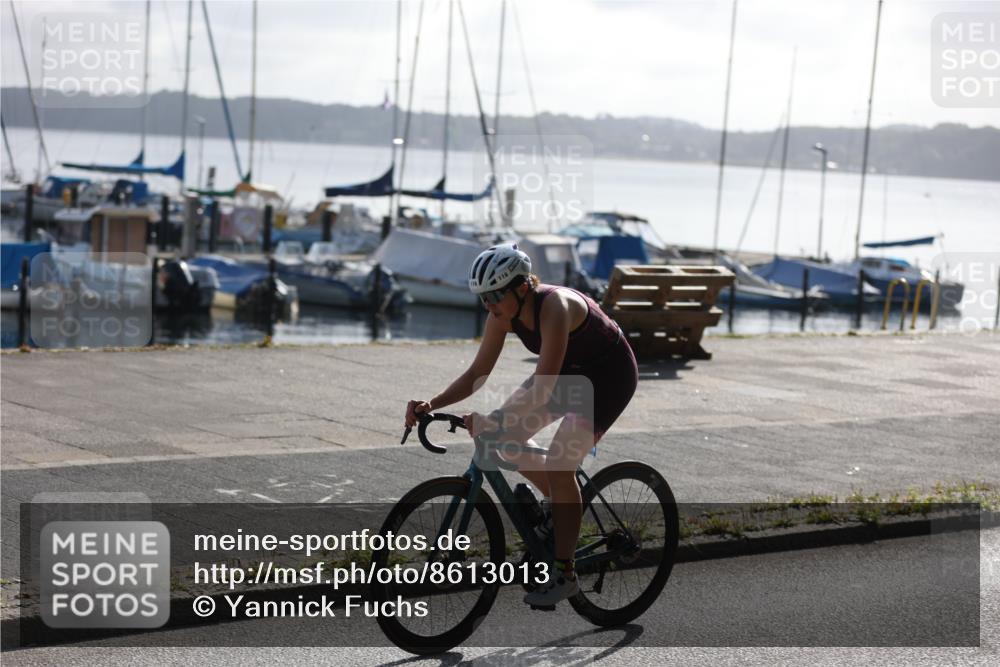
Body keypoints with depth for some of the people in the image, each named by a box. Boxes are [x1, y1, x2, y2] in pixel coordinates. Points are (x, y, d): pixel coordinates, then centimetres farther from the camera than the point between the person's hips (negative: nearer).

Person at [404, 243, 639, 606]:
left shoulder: (554, 307, -36)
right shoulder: (504, 313, -14)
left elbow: (543, 387, -42)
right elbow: (477, 374, -10)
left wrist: (494, 420, -51)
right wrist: (432, 405, -24)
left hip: (610, 375, -8)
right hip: (570, 371, 8)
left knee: (559, 464, -19)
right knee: (506, 438, -2)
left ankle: (564, 573, -10)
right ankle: (559, 502, 21)